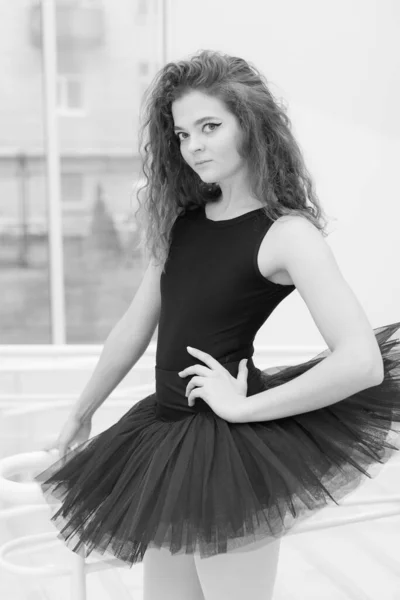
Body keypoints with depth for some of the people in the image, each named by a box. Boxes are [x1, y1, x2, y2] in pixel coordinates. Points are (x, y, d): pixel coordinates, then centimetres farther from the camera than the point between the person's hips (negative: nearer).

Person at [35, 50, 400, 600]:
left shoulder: (288, 233, -13)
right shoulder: (181, 219, 7)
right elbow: (137, 326, 15)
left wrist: (242, 407, -18)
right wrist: (80, 415, 21)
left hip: (230, 450, -7)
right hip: (165, 436, 7)